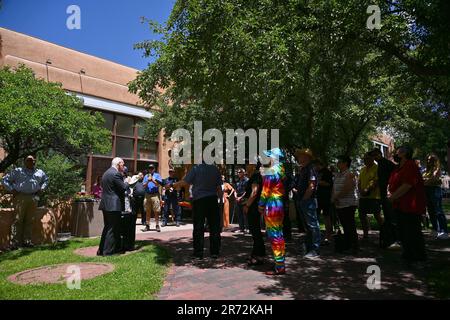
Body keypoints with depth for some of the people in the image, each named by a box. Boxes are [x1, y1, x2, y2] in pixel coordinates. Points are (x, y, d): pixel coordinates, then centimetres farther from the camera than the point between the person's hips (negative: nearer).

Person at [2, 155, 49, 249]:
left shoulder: (40, 172, 21)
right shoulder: (17, 171, 12)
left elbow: (46, 180, 35)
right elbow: (5, 179, 13)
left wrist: (42, 188, 18)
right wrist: (11, 189, 0)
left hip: (34, 198, 3)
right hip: (20, 197, -3)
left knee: (30, 220, 4)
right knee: (18, 220, -6)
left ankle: (27, 241, 10)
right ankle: (15, 242, -4)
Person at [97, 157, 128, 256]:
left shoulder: (106, 173, 16)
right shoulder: (116, 174, -16)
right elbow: (123, 187, -17)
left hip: (106, 204, 10)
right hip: (114, 205, -10)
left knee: (107, 227, 18)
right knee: (113, 229, -2)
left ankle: (102, 249, 24)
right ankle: (108, 251, 4)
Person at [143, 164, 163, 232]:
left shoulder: (157, 175, 7)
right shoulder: (146, 176, 17)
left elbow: (158, 184, -3)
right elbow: (144, 186, 9)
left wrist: (152, 180, -12)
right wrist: (148, 181, -7)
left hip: (155, 195, -3)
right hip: (147, 195, 3)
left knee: (156, 211, -3)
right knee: (148, 211, 7)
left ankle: (157, 225, 2)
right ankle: (147, 225, 15)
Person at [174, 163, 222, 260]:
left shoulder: (196, 168, -6)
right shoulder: (215, 169, 5)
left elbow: (184, 182, -6)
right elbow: (219, 187, 7)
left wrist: (173, 185, 9)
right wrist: (219, 198, 17)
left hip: (199, 200, -3)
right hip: (213, 200, 3)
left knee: (198, 227, 3)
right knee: (214, 227, 8)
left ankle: (198, 253, 6)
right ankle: (215, 252, 13)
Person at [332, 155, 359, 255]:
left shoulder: (349, 175, -10)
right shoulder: (337, 175, 15)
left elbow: (346, 190, -19)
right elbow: (334, 188, 16)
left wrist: (335, 197, -10)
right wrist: (333, 198, -1)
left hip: (348, 205, -8)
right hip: (339, 205, 8)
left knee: (350, 226, -3)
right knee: (345, 227, 14)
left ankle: (355, 247, 7)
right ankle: (346, 246, 22)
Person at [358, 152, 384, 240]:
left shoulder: (377, 168, -7)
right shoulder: (363, 169, 16)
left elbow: (376, 181, -17)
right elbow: (359, 181, 14)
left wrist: (367, 190, -22)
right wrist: (360, 190, -3)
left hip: (374, 196, -8)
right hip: (363, 196, 8)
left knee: (377, 216, -2)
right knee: (362, 215, 10)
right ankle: (365, 235, 22)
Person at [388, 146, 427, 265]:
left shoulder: (410, 166, -14)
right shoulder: (398, 168, 17)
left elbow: (407, 185, -24)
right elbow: (393, 185, 24)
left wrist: (393, 197, -17)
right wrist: (391, 195, 6)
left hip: (410, 207, -10)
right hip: (400, 206, 10)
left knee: (413, 234, -3)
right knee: (403, 233, 16)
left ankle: (420, 259, 10)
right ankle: (408, 256, 29)